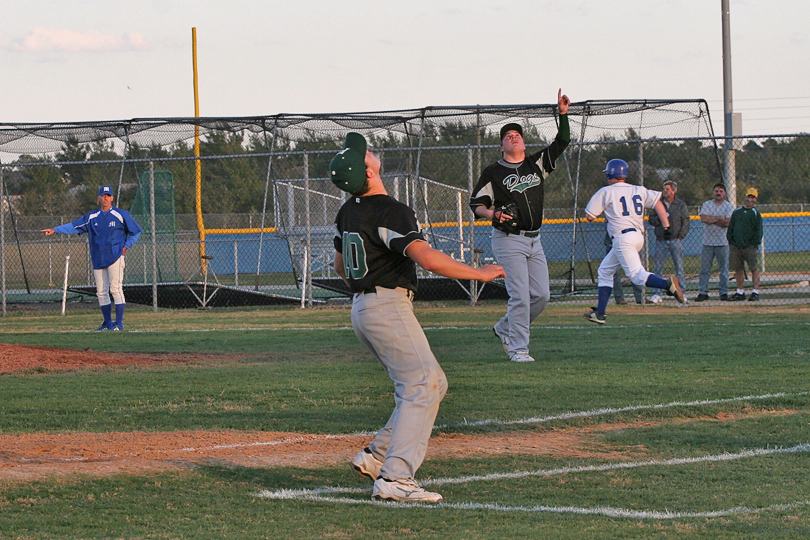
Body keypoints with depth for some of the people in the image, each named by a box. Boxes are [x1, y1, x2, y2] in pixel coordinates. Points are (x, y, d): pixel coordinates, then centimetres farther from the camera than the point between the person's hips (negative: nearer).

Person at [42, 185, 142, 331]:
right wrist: (55, 230, -2)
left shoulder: (121, 215, 1)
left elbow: (136, 232, 8)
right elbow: (74, 226, 7)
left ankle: (119, 323, -11)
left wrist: (126, 247, -2)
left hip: (115, 257, -4)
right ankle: (108, 323, 14)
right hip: (98, 259, 4)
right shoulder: (91, 217, 11)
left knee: (115, 289, -13)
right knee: (101, 292, 4)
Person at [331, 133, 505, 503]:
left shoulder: (348, 212, 11)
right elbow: (427, 259, -28)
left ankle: (377, 456, 10)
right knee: (421, 387, -13)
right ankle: (394, 478, -23)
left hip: (361, 309, 9)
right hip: (389, 308, -9)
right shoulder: (389, 211, -18)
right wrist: (479, 274, -18)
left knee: (433, 384, 14)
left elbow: (341, 266, 24)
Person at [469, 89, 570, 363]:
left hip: (534, 241, 6)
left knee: (542, 295, 4)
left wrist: (563, 114, -3)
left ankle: (505, 329, 23)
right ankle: (518, 348, -4)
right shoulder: (493, 172, 1)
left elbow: (562, 142, 10)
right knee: (520, 296, -12)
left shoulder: (537, 164, 12)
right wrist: (492, 214, -20)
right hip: (508, 240, -6)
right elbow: (475, 203, 1)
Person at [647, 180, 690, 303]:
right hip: (661, 241, 2)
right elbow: (651, 220, 12)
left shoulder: (681, 205, 6)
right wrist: (658, 219, -10)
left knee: (679, 268, -3)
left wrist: (680, 237, -6)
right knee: (658, 267, -1)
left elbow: (685, 223, 4)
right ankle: (657, 293, 2)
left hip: (675, 240, -2)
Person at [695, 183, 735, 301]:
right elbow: (704, 218, -10)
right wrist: (719, 218, -10)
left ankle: (723, 292, 6)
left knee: (723, 268, 0)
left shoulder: (728, 206, 5)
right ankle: (702, 292, 3)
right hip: (708, 242, 1)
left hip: (722, 243, -1)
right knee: (704, 268, 0)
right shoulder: (707, 205, 7)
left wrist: (711, 219, -8)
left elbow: (728, 223, -10)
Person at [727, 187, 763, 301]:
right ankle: (740, 292, 15)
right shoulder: (737, 212, 14)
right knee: (738, 269, 7)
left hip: (749, 247, -4)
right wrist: (730, 241, 7)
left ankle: (755, 292, -2)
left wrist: (754, 243, -10)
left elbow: (758, 231, -1)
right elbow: (730, 228, 16)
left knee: (754, 269, -4)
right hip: (735, 246, 4)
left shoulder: (756, 213, 3)